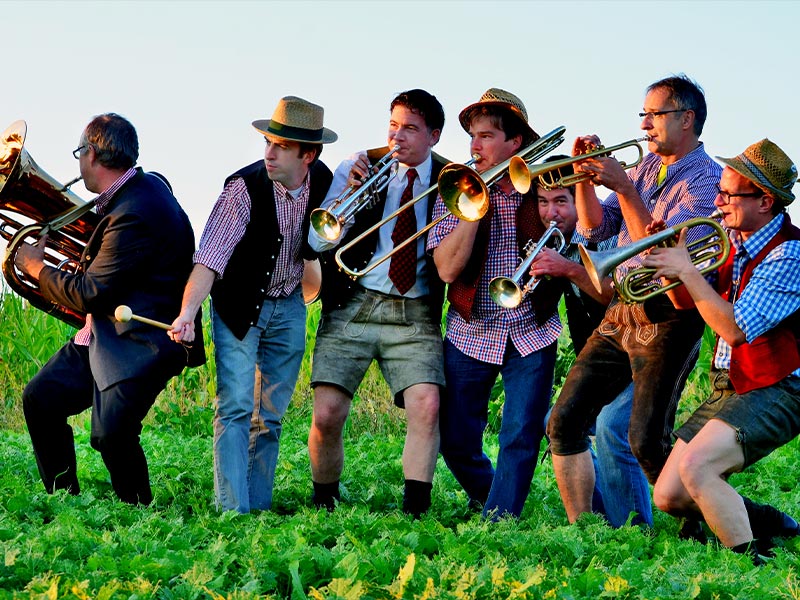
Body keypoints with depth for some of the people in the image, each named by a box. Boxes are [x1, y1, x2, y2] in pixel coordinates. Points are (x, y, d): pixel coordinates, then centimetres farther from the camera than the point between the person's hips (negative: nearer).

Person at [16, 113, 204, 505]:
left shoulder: (134, 215, -25)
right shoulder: (143, 185, 6)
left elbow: (88, 294, -21)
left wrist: (36, 268, -7)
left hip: (141, 341, -11)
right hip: (102, 333, 11)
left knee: (110, 433, -21)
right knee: (40, 399, 6)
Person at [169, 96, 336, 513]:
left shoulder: (324, 182, -7)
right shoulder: (244, 187, -23)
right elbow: (209, 258, -31)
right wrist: (187, 314, -42)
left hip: (288, 307, 4)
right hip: (239, 306, -4)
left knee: (271, 415, 7)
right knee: (235, 408, -13)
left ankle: (260, 508, 13)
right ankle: (232, 511, -16)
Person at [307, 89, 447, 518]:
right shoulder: (360, 167, 6)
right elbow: (318, 242, 2)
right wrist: (349, 193, -13)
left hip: (416, 316, 0)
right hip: (352, 306, 0)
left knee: (426, 406, -21)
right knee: (326, 415, -8)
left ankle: (414, 512, -18)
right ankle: (322, 506, 13)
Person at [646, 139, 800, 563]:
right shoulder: (736, 246, 8)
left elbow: (736, 329, -25)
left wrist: (687, 269, -22)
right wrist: (670, 260, -5)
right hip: (728, 388, 9)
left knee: (695, 467, -29)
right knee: (668, 497, 4)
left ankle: (752, 567, -18)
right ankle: (764, 522, 22)